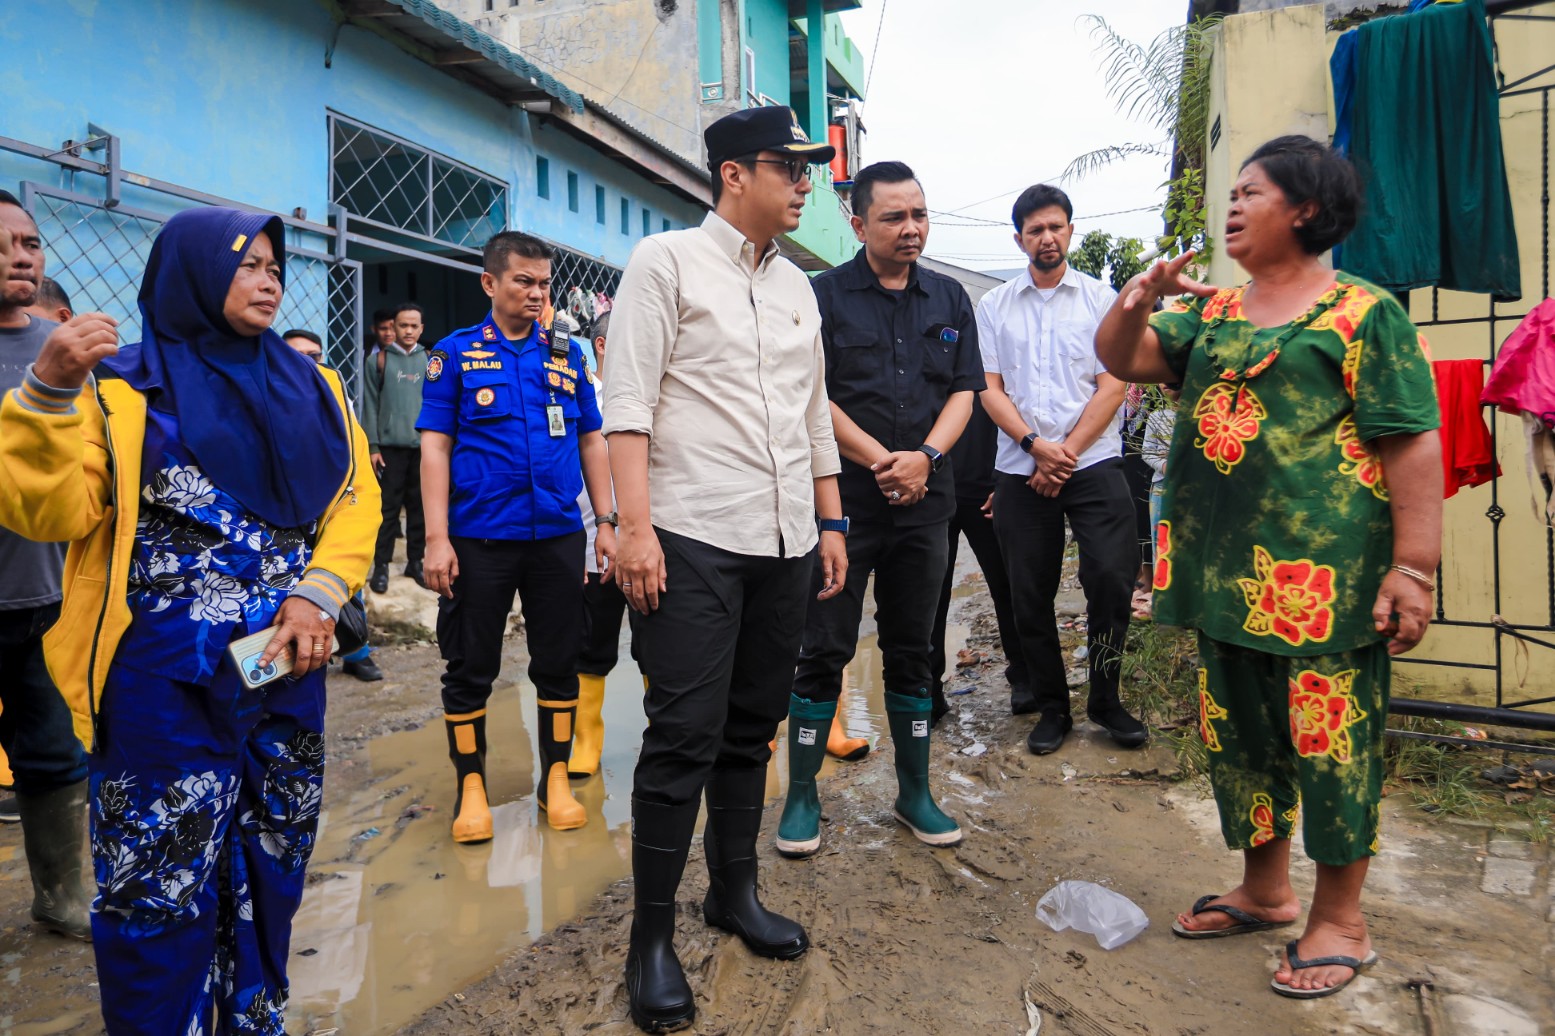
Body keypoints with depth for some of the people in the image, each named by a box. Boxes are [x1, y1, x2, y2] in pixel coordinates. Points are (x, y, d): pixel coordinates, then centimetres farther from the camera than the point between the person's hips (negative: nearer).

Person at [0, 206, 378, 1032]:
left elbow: (355, 500, 4)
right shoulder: (122, 387, -1)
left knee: (272, 866, 16)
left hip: (288, 669, 5)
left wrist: (318, 594, -11)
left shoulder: (311, 389, 10)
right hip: (166, 683, -4)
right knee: (161, 883, 2)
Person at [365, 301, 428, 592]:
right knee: (388, 507, 1)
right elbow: (370, 406, 1)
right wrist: (373, 446, -6)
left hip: (424, 446, 2)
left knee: (420, 506, 7)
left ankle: (415, 561, 17)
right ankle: (381, 565, 7)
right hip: (391, 446, -2)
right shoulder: (379, 361, 4)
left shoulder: (430, 362, 9)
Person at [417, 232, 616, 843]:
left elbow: (592, 442, 11)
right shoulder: (456, 353, 2)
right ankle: (470, 784, 24)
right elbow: (435, 447, -2)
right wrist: (437, 538, -10)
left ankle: (556, 777, 25)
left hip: (559, 536, 3)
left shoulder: (567, 354, 10)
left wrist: (606, 524, 5)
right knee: (470, 668, 7)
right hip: (479, 539, -2)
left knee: (558, 663, 10)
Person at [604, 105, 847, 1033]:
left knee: (752, 729, 14)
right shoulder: (667, 262, -1)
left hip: (786, 542, 6)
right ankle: (653, 938, 13)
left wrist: (831, 522, 15)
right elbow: (629, 401, -8)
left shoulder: (797, 286, 18)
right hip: (694, 538, -6)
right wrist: (635, 527, -16)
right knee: (685, 737, -3)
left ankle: (736, 892, 32)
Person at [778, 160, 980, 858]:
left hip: (923, 500, 4)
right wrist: (881, 461, -13)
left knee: (912, 651, 12)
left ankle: (914, 793, 25)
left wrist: (924, 456, -9)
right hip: (843, 499, -4)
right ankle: (802, 797, 15)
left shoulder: (949, 299, 13)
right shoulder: (825, 295, 0)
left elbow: (964, 390, 8)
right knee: (824, 650, 1)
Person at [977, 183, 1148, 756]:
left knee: (1112, 579, -11)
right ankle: (1051, 707, 20)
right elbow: (990, 390, 4)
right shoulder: (994, 306, 11)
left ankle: (1105, 700, 11)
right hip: (1020, 470, 2)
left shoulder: (1101, 299, 7)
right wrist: (1036, 446, -10)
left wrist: (1065, 453, -9)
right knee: (1030, 595, 4)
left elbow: (1112, 387, 0)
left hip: (1093, 463, -1)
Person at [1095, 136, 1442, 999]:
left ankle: (1339, 919, 22)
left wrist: (1415, 567, -15)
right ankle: (1263, 890, 34)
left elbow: (1413, 446, -9)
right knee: (1237, 733, 15)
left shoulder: (1364, 313, -5)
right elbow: (1120, 359, 7)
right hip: (1225, 570, 7)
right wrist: (1136, 302, -12)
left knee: (1329, 738, 4)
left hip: (1323, 573, -6)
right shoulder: (1209, 311, 13)